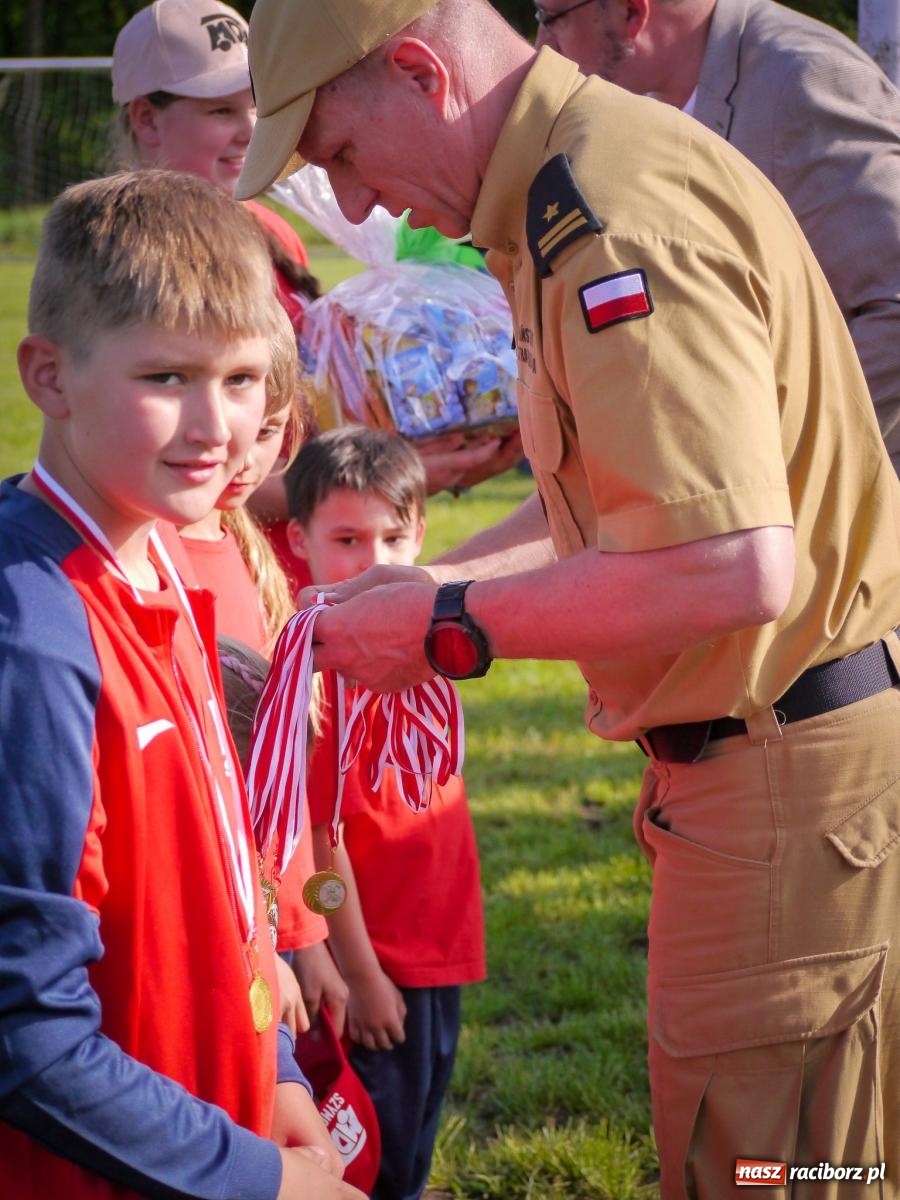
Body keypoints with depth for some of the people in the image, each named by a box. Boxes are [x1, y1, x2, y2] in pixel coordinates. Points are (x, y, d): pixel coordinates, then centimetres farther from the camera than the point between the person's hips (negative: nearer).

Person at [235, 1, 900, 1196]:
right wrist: (423, 582, 12)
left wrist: (451, 628, -19)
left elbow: (736, 565, -30)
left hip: (796, 780, -11)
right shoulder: (596, 171, 12)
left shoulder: (615, 213, -22)